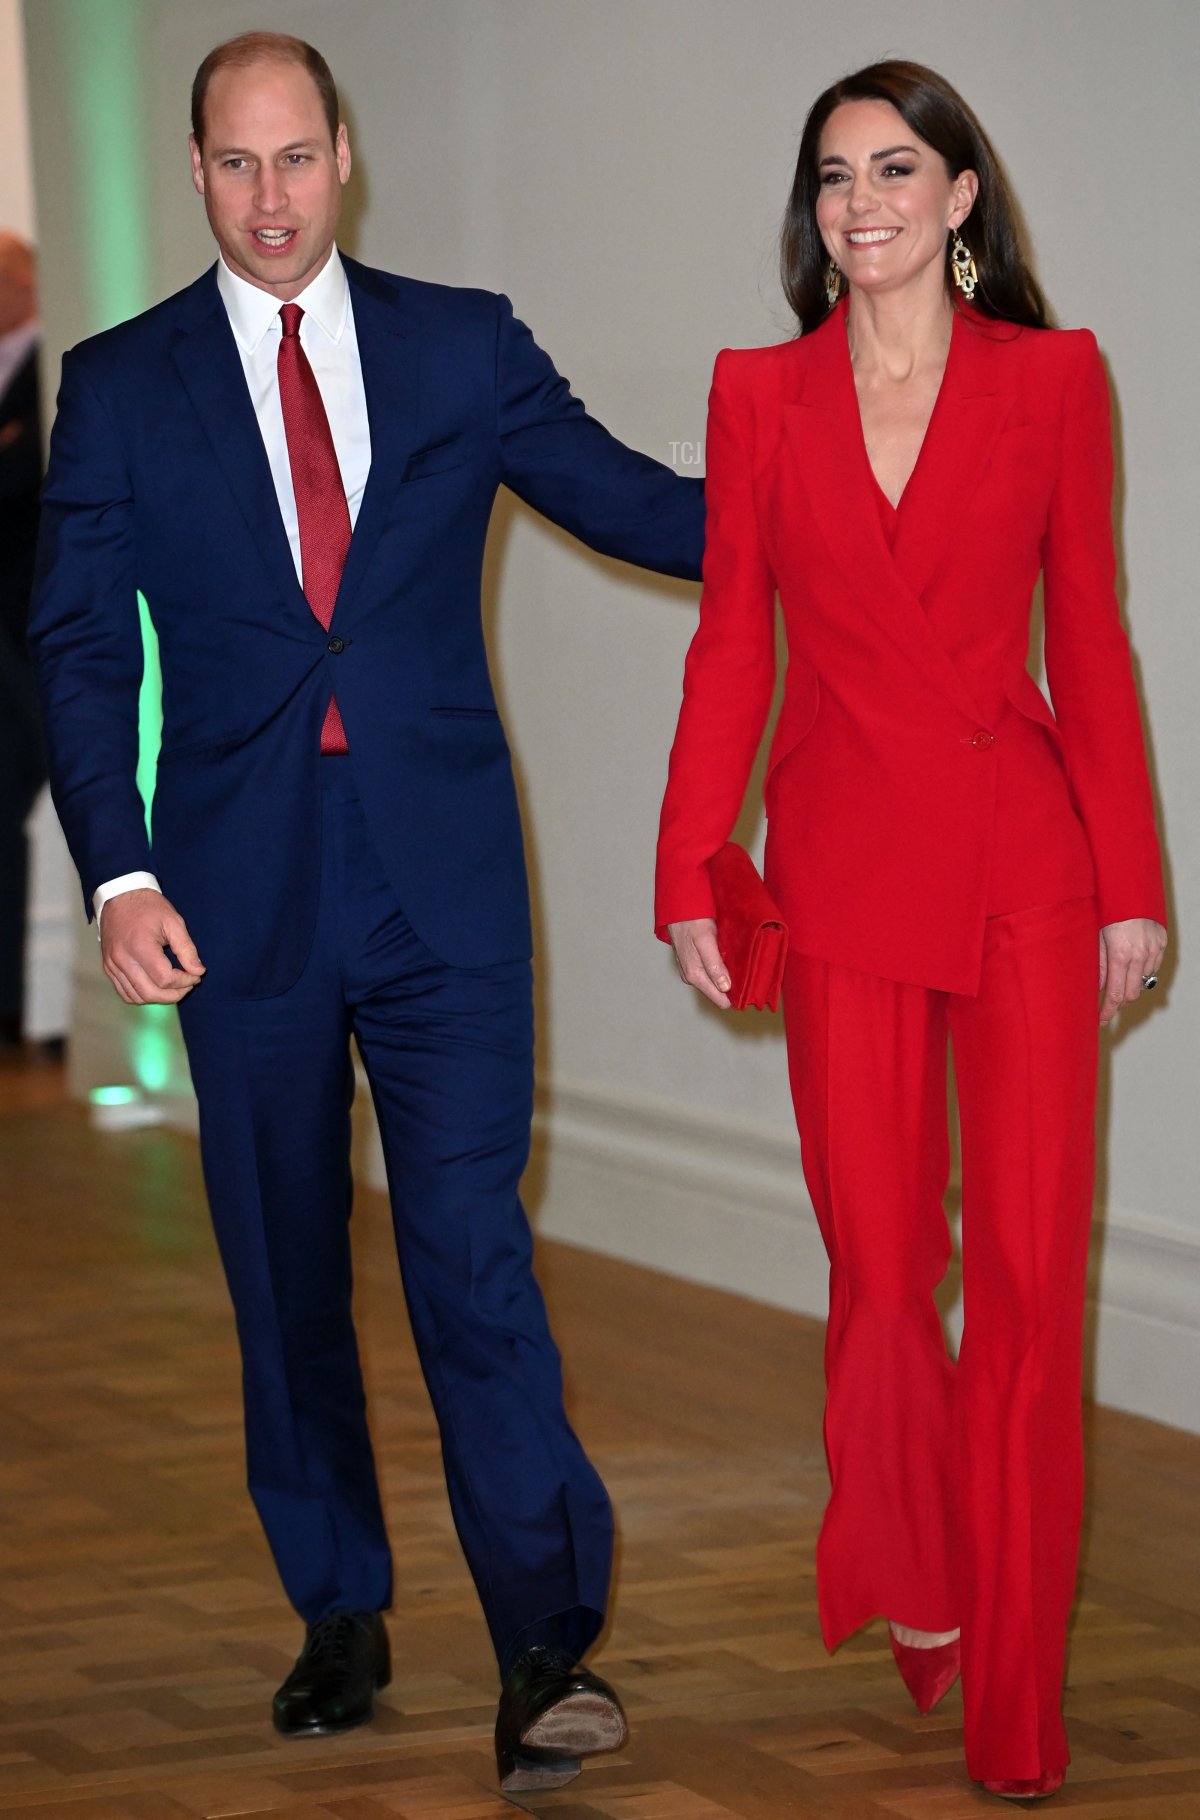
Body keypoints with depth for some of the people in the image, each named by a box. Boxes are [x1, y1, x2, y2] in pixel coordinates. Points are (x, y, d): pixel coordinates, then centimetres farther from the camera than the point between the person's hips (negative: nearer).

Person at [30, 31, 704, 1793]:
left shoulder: (462, 343, 6)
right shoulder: (121, 383, 5)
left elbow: (637, 503, 8)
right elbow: (79, 644, 2)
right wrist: (118, 873, -9)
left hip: (440, 876, -1)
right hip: (240, 889, 1)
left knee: (472, 1243, -8)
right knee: (286, 1266, 9)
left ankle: (547, 1645, -8)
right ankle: (340, 1615, 22)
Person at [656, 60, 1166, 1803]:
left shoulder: (1052, 380, 3)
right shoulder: (759, 395, 6)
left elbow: (1089, 640, 5)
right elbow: (732, 644, 7)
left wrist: (1133, 878, 3)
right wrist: (691, 872, 2)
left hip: (1023, 866, -1)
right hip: (842, 861, 1)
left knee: (1032, 1266, -1)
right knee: (880, 1266, 2)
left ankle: (1016, 1708, 9)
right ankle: (907, 1590, 29)